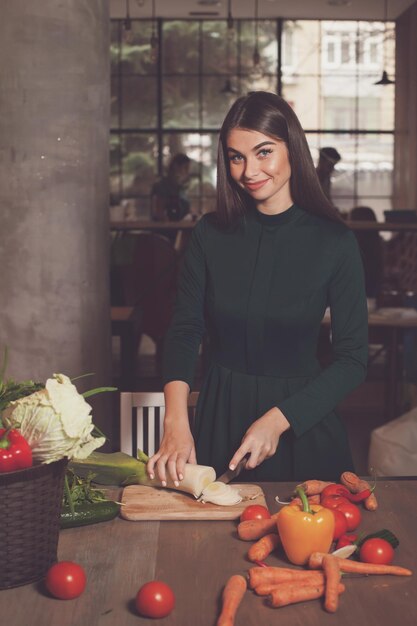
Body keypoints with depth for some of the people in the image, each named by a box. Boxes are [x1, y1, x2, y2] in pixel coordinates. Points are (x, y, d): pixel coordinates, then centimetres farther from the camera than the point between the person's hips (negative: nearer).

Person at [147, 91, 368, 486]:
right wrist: (176, 424, -20)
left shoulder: (334, 242, -10)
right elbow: (184, 330, -5)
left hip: (302, 424, -2)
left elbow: (353, 359, -10)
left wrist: (277, 420, -19)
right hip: (220, 414, 2)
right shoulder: (211, 234, -3)